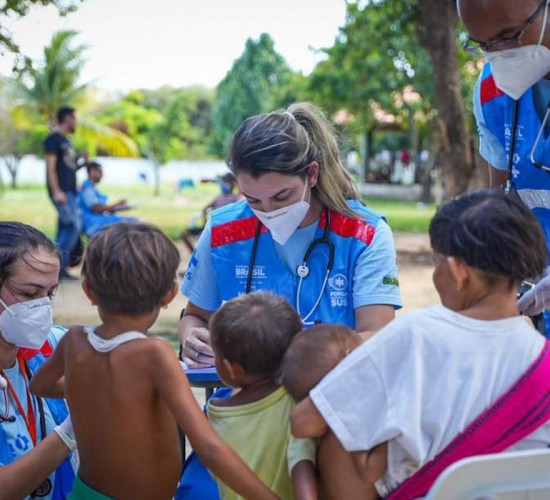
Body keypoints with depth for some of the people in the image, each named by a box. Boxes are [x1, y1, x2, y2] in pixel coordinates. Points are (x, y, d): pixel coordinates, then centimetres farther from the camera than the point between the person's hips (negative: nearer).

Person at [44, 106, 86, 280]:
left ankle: (59, 267, 9)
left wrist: (82, 163, 11)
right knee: (75, 225, -15)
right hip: (61, 191, -9)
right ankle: (58, 263, -11)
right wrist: (56, 191, -22)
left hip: (69, 191, 9)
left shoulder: (66, 141, 21)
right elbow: (51, 167, -15)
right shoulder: (53, 139, -7)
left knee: (65, 229, 7)